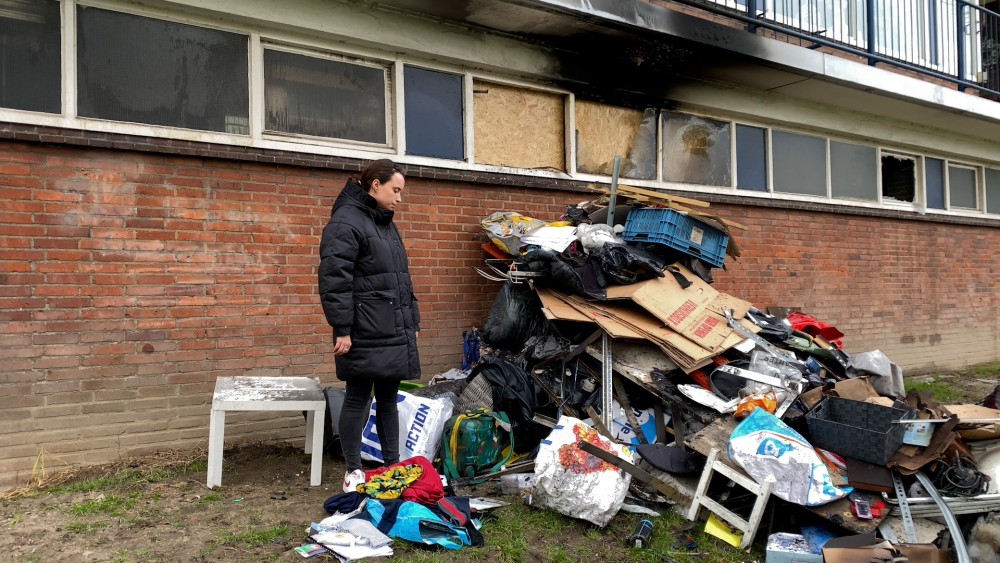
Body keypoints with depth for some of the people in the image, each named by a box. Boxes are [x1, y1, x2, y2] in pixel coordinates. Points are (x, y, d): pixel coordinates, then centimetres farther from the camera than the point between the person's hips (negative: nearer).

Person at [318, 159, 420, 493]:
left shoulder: (386, 224, 19)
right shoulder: (346, 221, -10)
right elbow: (334, 279, -17)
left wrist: (412, 320, 22)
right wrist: (342, 328, -20)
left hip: (396, 333, 8)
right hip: (365, 334, -8)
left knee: (388, 398, 13)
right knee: (358, 399, 2)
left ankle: (393, 465, 22)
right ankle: (353, 472, 13)